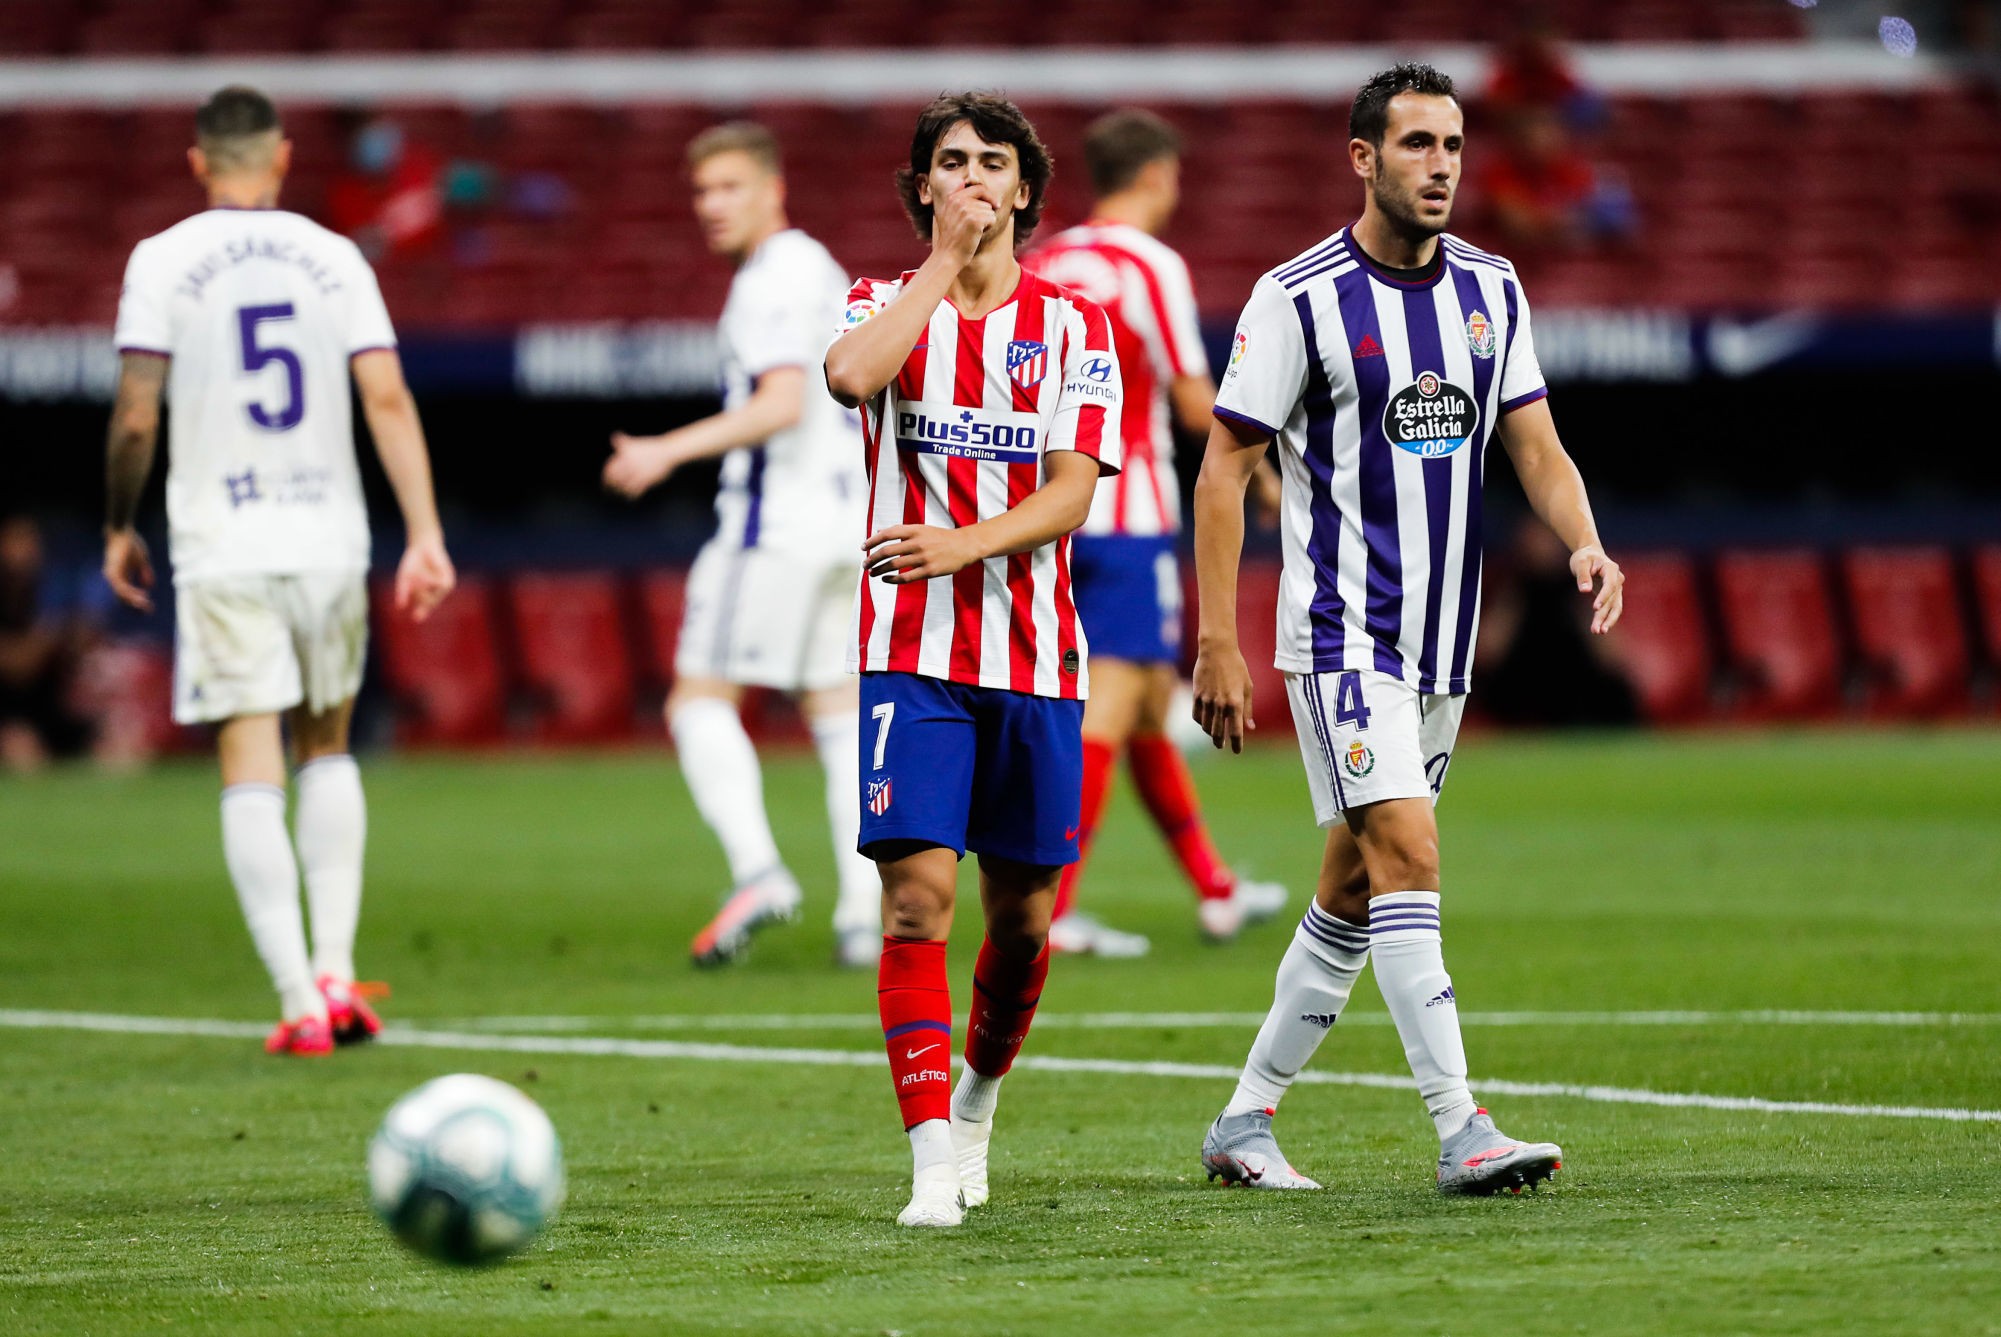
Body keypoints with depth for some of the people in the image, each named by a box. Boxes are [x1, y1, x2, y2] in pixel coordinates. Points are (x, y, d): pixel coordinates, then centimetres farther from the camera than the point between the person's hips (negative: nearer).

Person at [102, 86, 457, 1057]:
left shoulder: (164, 261, -2)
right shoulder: (332, 258, 4)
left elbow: (134, 418, -7)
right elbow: (388, 401, -3)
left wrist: (120, 528, 8)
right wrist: (425, 536, -3)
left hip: (222, 551, -2)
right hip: (330, 541, 2)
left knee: (251, 773, -1)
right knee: (326, 748, 21)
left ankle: (300, 1004, -9)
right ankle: (335, 968, 13)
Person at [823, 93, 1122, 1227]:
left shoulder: (1073, 325, 7)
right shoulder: (888, 304, 7)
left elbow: (1072, 494, -4)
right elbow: (851, 373, -19)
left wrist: (965, 544, -21)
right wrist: (945, 265, -11)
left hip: (1036, 653, 2)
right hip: (914, 649, -2)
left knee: (1023, 913, 7)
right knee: (919, 893, -14)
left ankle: (977, 1102, 33)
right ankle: (934, 1161, -15)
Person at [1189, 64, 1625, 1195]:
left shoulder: (1492, 289, 8)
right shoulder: (1300, 298, -9)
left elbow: (1536, 445, 9)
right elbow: (1224, 469, -6)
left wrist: (1585, 545, -12)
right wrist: (1218, 642, -10)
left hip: (1443, 642, 7)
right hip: (1343, 634, -7)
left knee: (1356, 888, 11)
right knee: (1409, 856, -18)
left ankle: (1246, 1120, 23)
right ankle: (1463, 1132, -21)